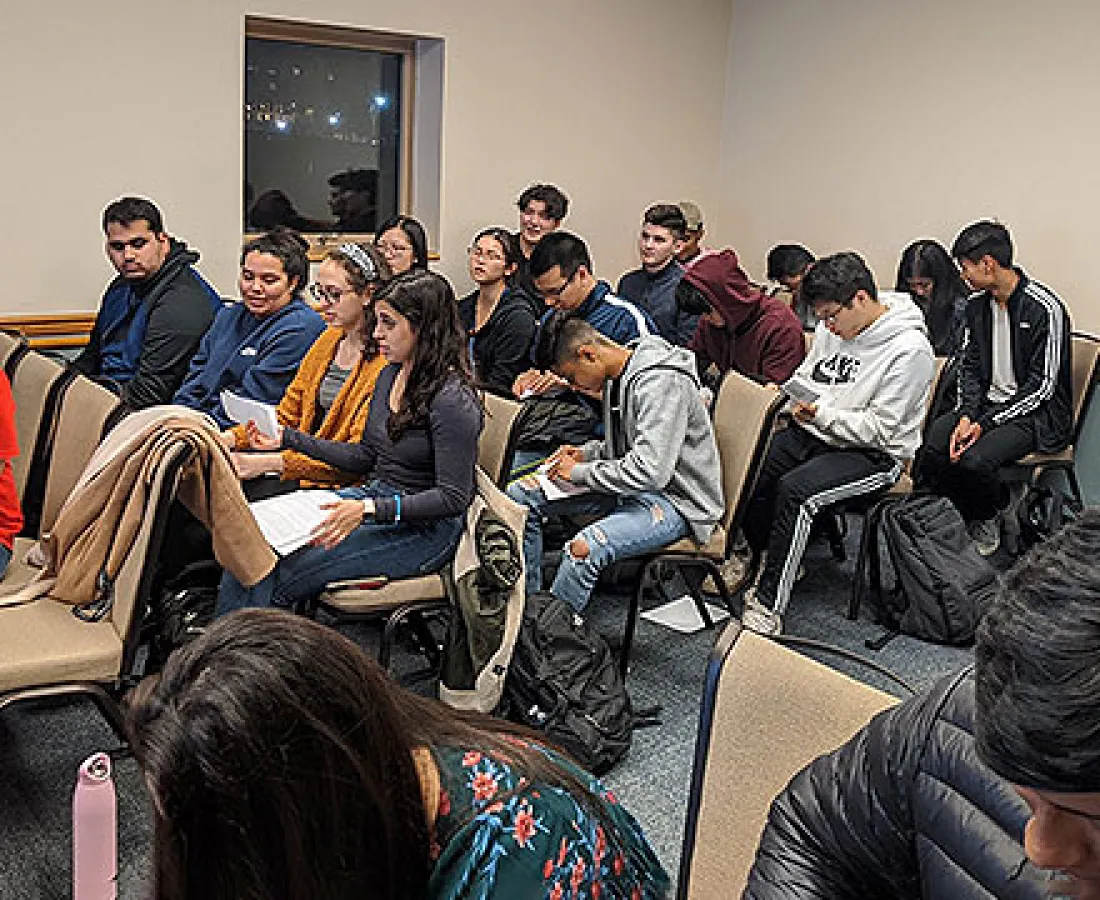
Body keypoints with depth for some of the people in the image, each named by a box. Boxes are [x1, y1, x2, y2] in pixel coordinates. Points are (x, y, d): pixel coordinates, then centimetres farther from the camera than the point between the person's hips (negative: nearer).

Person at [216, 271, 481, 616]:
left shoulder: (453, 399, -19)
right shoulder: (390, 375, 7)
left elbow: (454, 497, -21)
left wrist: (370, 508, -29)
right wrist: (287, 439, 11)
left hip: (424, 527, -8)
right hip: (373, 496, 8)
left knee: (284, 575, -19)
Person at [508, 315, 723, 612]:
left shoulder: (662, 383, -23)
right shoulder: (617, 376, 6)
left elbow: (650, 472, -30)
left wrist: (580, 472, -19)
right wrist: (587, 453, 3)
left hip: (676, 501, -10)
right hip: (629, 484, 10)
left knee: (584, 549, -36)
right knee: (520, 496, 1)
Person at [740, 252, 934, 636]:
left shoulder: (908, 349, -18)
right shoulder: (833, 328, 5)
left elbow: (880, 428, -19)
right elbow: (805, 374, 20)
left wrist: (823, 413, -21)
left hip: (874, 455, -7)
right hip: (815, 433, 8)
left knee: (796, 489, -30)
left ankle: (768, 604, -22)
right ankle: (752, 558, 10)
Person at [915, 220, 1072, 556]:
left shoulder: (1044, 308, -16)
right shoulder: (977, 306, 6)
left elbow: (1042, 387, -16)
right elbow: (970, 368, 9)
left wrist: (985, 424, -20)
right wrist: (966, 416, -10)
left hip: (1036, 414, -6)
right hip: (987, 403, 7)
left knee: (974, 460, -31)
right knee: (931, 446, -19)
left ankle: (988, 515, 3)